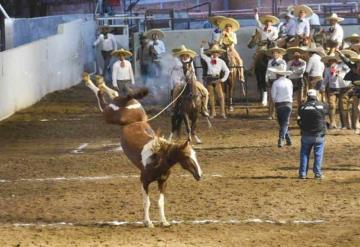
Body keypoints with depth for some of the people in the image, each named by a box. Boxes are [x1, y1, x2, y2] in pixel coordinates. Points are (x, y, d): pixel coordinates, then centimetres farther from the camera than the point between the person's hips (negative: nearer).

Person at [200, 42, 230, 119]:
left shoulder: (221, 62, 6)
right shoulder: (208, 60, 8)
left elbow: (227, 71, 9)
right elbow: (201, 54, 16)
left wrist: (223, 79, 0)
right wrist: (202, 46, 4)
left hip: (217, 79, -1)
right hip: (209, 78, 1)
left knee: (221, 96, -7)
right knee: (211, 96, 5)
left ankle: (222, 113, -4)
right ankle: (212, 113, 13)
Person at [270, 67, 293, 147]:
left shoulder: (276, 83, -6)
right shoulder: (289, 82, 3)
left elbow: (273, 95, -5)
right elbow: (291, 93, 7)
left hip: (279, 104, -2)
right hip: (288, 103, 2)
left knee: (282, 123, 13)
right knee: (285, 123, 1)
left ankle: (288, 139, 14)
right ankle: (281, 139, -15)